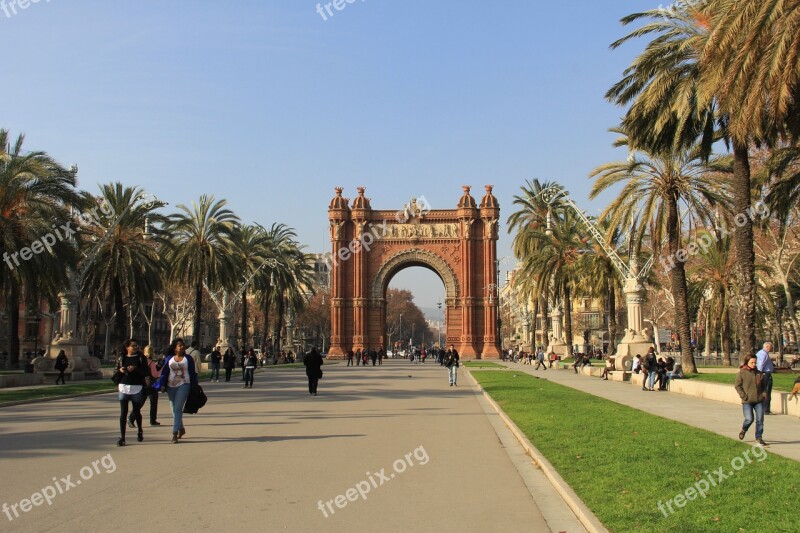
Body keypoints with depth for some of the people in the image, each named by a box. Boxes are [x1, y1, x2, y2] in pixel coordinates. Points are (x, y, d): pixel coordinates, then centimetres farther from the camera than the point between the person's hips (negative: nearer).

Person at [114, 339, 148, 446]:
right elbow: (115, 370, 12)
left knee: (136, 411, 10)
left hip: (136, 388, -1)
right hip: (123, 387, 1)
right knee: (123, 413, -4)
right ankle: (122, 437, -2)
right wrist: (120, 370, -10)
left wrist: (135, 369, -18)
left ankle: (140, 431, 35)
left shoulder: (140, 358, 3)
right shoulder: (121, 358, 8)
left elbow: (146, 372, -3)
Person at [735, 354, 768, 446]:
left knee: (760, 419, 0)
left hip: (759, 401, 4)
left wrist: (764, 394, 4)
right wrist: (744, 396, -11)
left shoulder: (759, 373, 10)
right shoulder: (741, 373, -4)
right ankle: (743, 430, 21)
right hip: (747, 401, -4)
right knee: (749, 419, -10)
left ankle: (759, 438, 11)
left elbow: (763, 386, 20)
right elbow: (738, 386, -2)